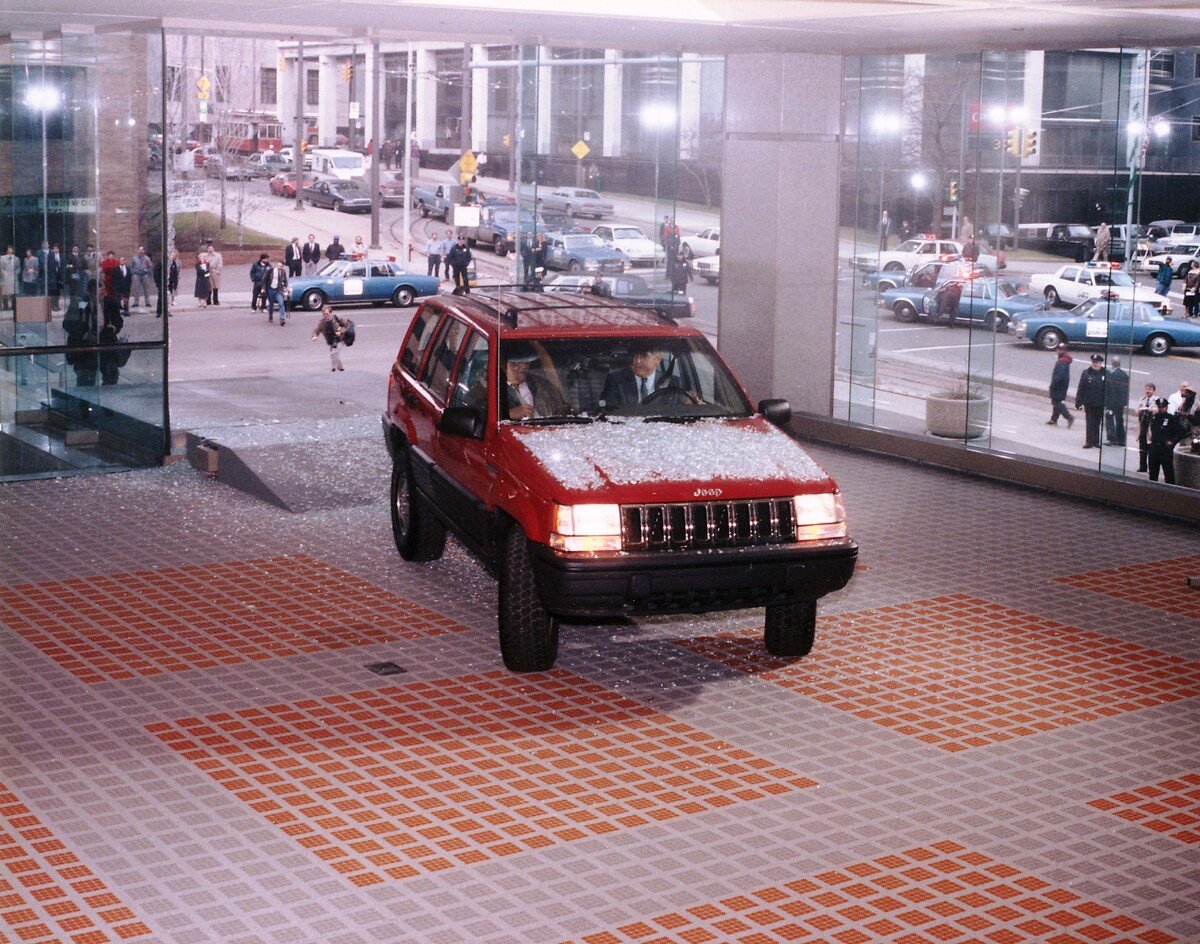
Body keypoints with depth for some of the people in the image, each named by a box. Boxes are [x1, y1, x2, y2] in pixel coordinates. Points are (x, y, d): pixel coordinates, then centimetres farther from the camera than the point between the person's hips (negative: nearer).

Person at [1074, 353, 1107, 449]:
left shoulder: (1105, 374, -3)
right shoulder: (1086, 373, -3)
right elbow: (1080, 389, -1)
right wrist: (1078, 402, -4)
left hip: (1100, 404, 1)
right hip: (1089, 403, -1)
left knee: (1097, 423, 10)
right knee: (1089, 423, 2)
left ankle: (1096, 441, 18)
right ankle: (1089, 442, 6)